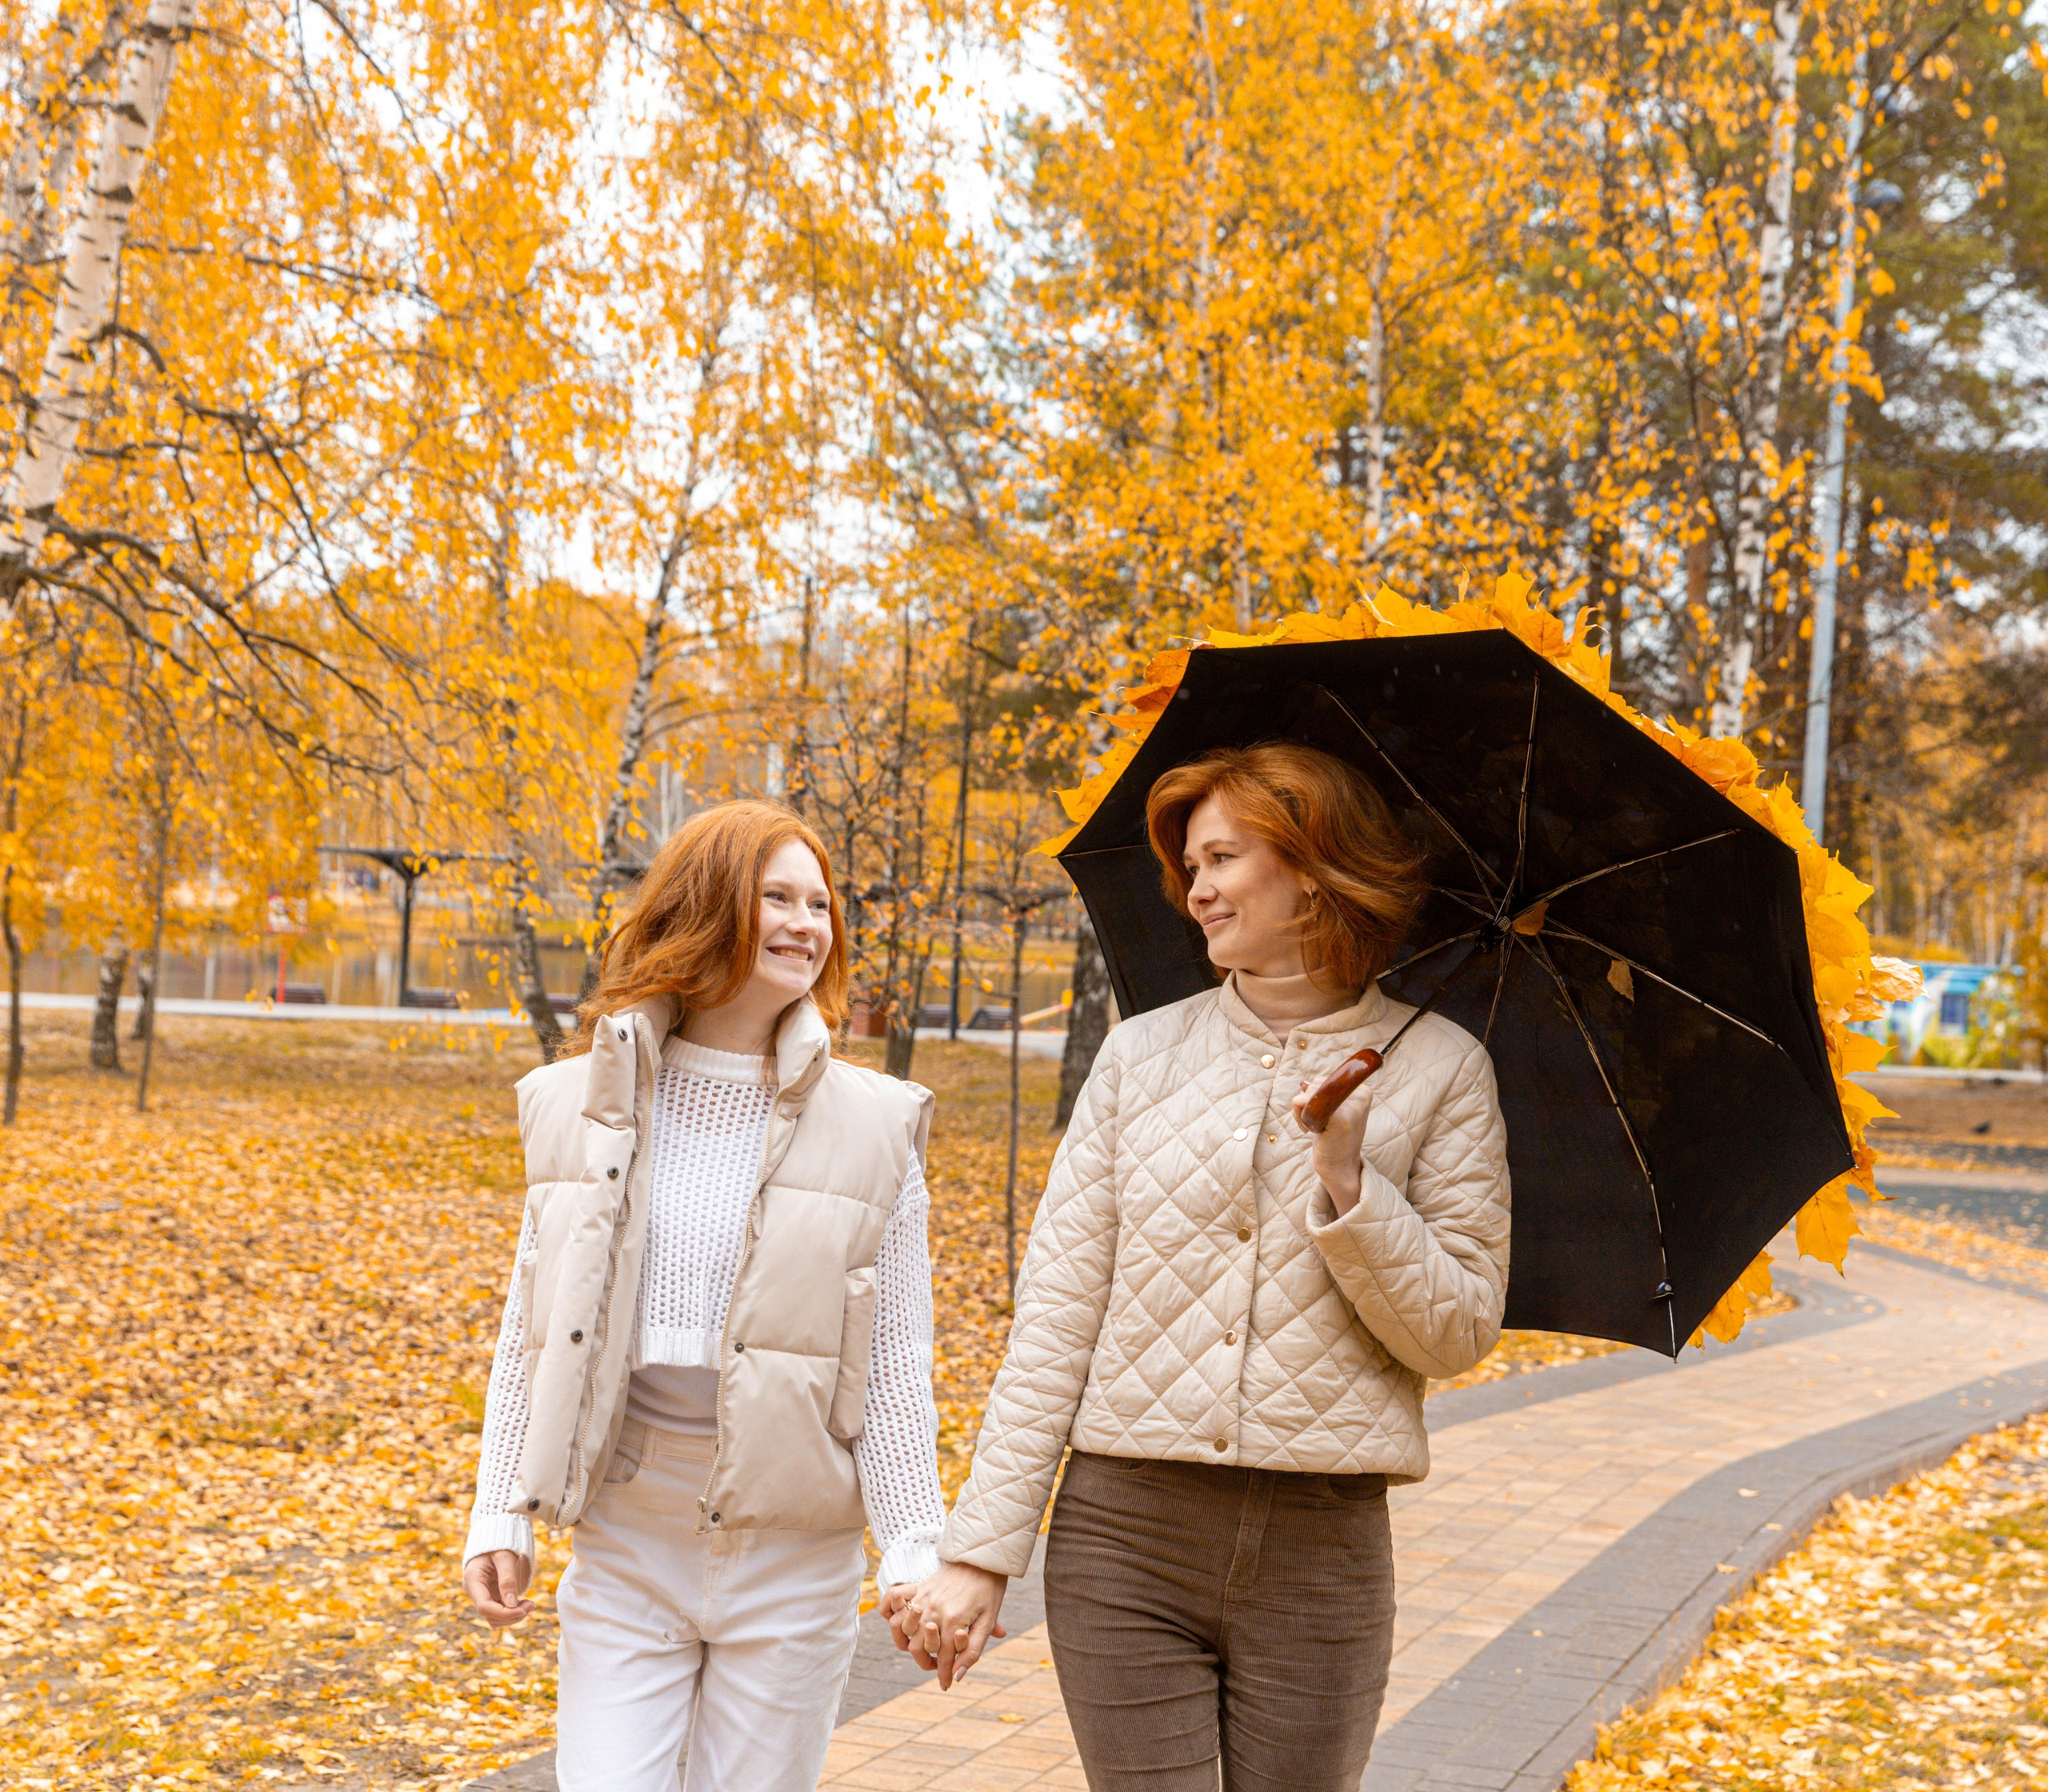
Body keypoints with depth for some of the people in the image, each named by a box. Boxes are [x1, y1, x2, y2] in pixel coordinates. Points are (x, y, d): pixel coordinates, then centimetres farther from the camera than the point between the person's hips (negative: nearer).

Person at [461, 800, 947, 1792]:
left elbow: (895, 1363, -2)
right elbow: (530, 1331, 8)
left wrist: (915, 1550, -9)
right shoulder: (581, 1105, 2)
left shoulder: (875, 1128, -2)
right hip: (624, 1544, 1)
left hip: (790, 1559, -1)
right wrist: (501, 1514, 4)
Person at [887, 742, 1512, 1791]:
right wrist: (982, 1549, -2)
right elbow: (1055, 1315, 3)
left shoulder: (1438, 1069, 2)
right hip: (1125, 1539, 1)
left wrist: (1348, 1187, -16)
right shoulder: (1141, 1056, 6)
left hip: (1321, 1548, 0)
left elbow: (1458, 1335, -1)